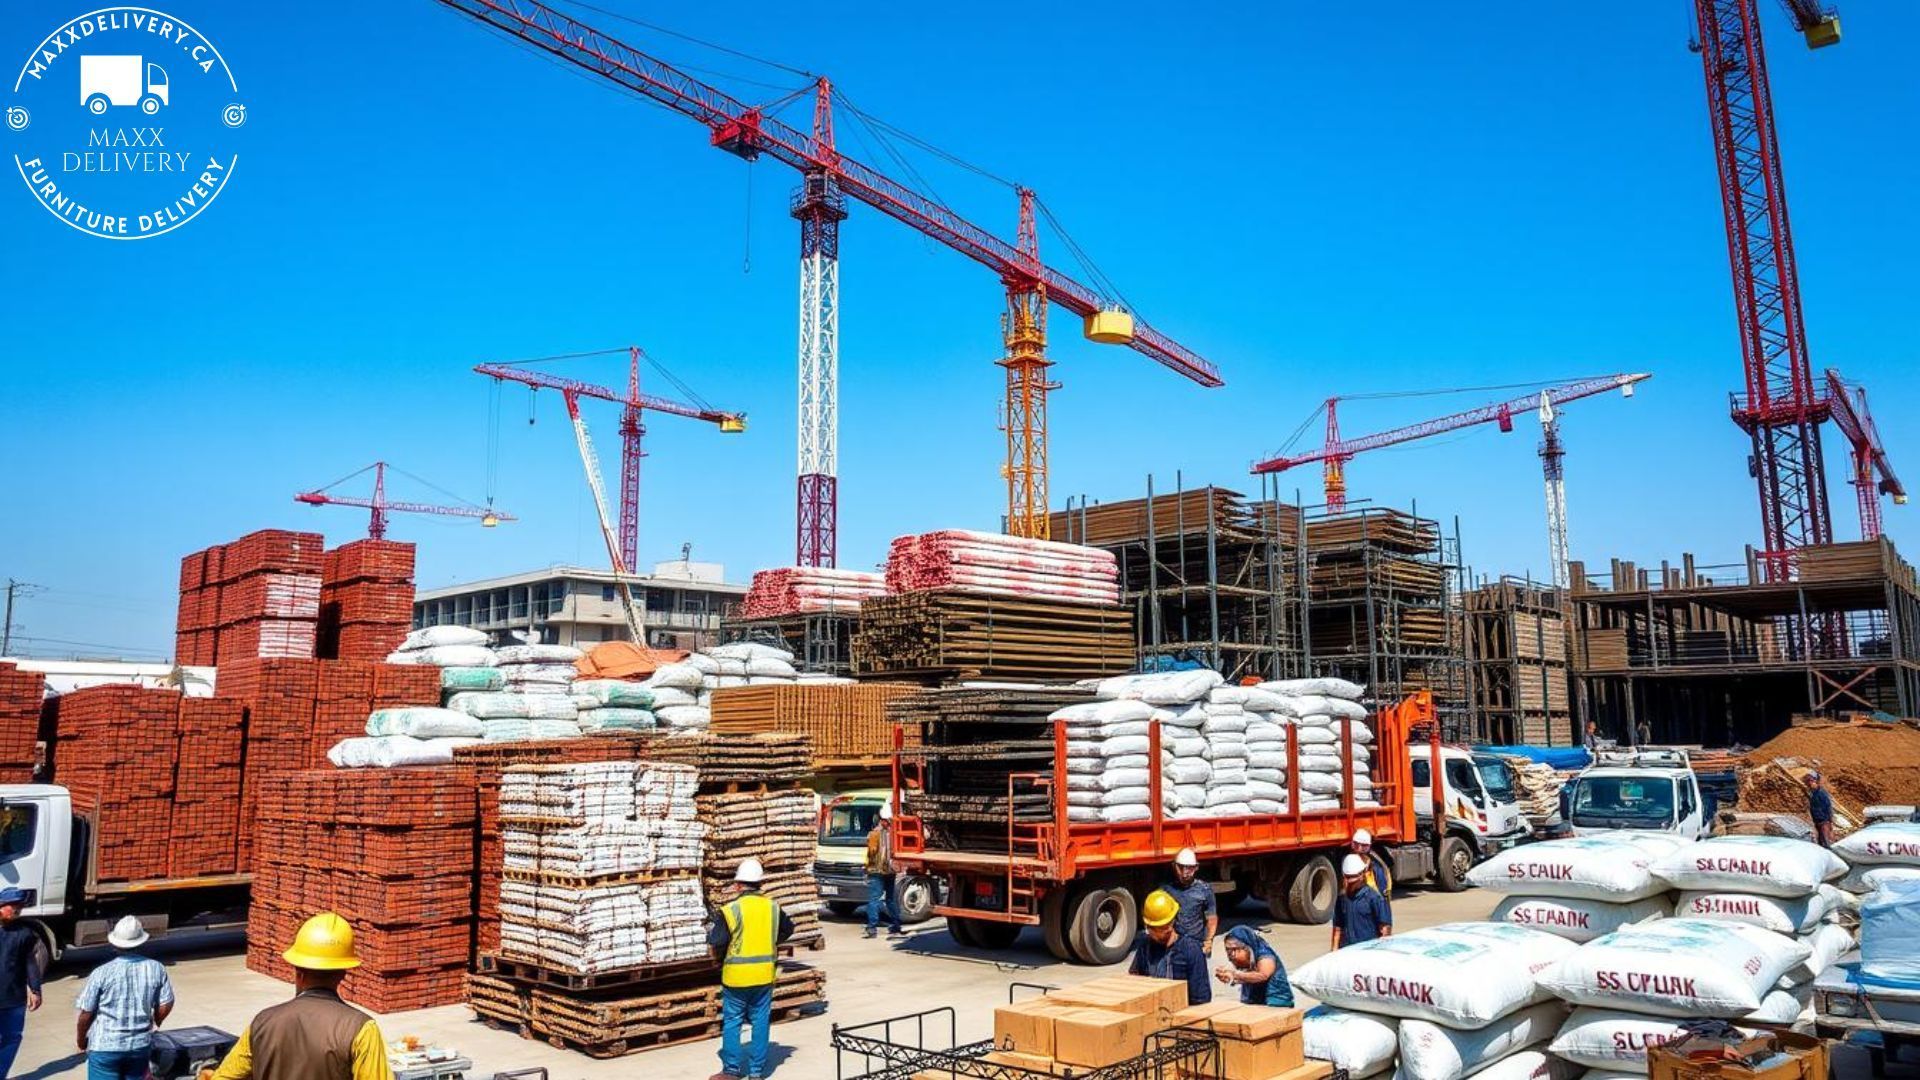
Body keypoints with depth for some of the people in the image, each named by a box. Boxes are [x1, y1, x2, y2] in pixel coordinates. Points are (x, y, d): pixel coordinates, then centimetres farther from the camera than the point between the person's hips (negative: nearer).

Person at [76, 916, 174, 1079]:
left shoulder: (101, 973, -13)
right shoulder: (156, 969, -5)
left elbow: (86, 1013, -7)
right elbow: (166, 1005, 1)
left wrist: (81, 1038, 12)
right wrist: (154, 1024, 22)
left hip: (105, 1047, -3)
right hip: (140, 1045, 3)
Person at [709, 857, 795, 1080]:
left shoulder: (731, 910, -15)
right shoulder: (773, 907, 1)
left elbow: (717, 942, -15)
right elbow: (788, 929, 15)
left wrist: (710, 934, 6)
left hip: (736, 975, -4)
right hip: (764, 974, 4)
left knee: (732, 1021, 9)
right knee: (760, 1021, 11)